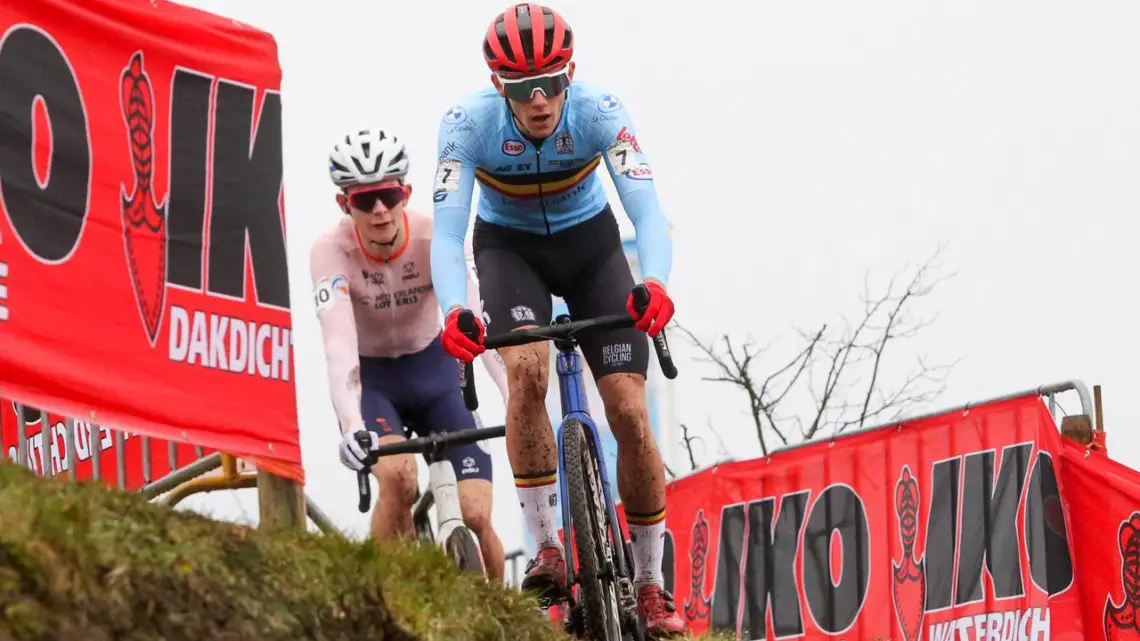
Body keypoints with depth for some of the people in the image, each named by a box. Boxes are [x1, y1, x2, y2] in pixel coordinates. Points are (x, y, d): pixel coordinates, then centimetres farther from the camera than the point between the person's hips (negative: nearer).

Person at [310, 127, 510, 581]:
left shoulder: (433, 236, -22)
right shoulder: (332, 251, -24)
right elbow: (339, 346, -36)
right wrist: (351, 426, -51)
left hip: (434, 372, 1)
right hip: (370, 379, -1)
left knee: (475, 515, -13)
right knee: (398, 478, -32)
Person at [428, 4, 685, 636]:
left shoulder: (599, 112, -29)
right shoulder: (469, 122, -29)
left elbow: (647, 211, -37)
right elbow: (447, 232, -34)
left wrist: (655, 284, -57)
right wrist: (453, 312, -53)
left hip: (589, 241, 1)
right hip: (509, 247, -1)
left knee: (630, 413, -10)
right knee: (527, 370, -30)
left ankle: (650, 585, 5)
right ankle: (546, 549, -20)